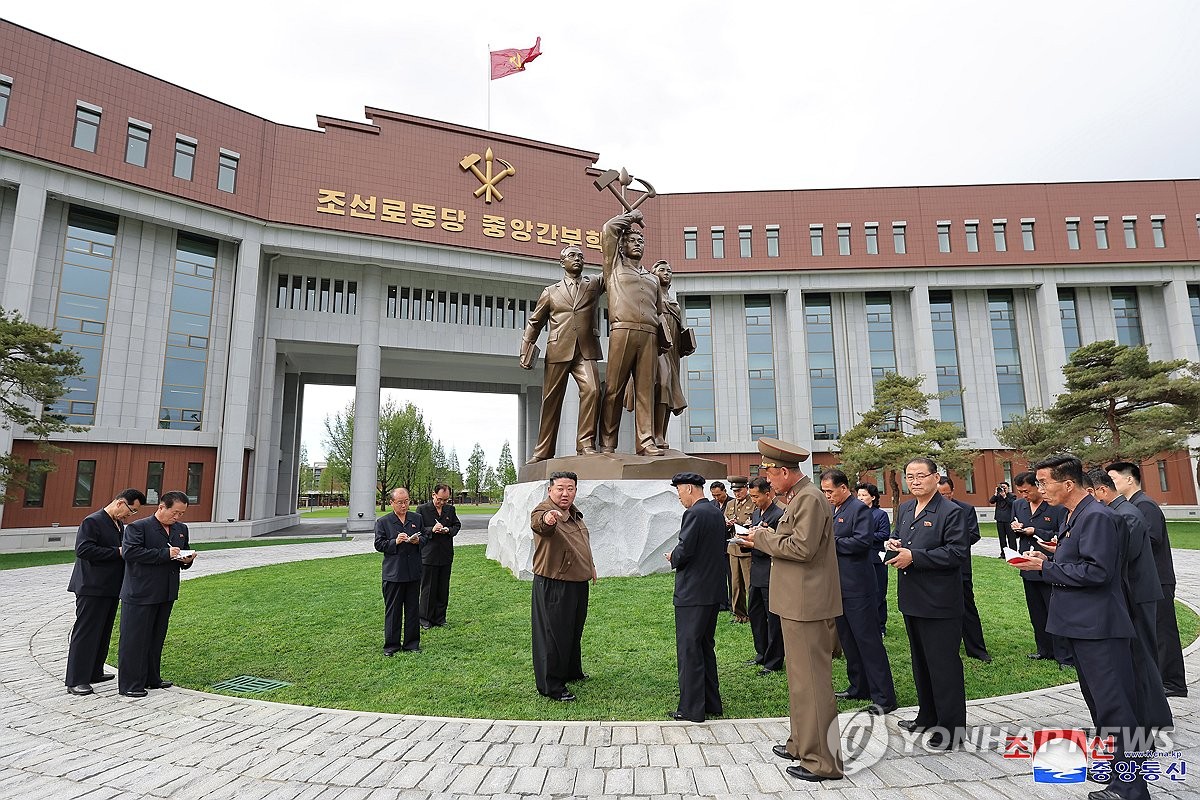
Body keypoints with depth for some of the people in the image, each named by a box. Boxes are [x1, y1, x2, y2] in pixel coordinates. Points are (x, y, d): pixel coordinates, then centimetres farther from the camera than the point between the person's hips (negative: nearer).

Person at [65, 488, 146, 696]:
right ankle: (76, 681, 4)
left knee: (104, 632, 16)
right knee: (85, 633, -3)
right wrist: (118, 552, -20)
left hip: (111, 589, 9)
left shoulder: (119, 524, 15)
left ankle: (94, 672, 27)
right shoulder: (92, 521, -13)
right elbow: (83, 550, -22)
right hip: (92, 589, -9)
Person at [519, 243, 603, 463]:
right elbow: (534, 323, 18)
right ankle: (543, 451, 10)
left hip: (585, 351, 0)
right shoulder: (551, 292, 17)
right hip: (558, 352, 0)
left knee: (592, 390, -21)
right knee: (551, 400, 1)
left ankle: (585, 442, -13)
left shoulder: (593, 285, 19)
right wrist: (525, 353, 10)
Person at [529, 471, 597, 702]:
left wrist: (590, 566, 29)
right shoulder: (543, 511, -19)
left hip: (578, 583, 9)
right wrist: (547, 519, -68)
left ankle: (572, 671, 41)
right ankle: (551, 685, 13)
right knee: (553, 635, 0)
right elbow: (538, 524, -46)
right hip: (553, 585, -9)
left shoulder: (574, 512, 8)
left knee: (574, 631, 23)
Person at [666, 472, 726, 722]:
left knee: (689, 648, 0)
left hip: (693, 593, -9)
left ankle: (691, 708, 7)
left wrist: (673, 558, -1)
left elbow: (684, 551, -23)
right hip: (714, 591, 9)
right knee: (706, 646, 18)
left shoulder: (694, 514, -17)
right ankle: (711, 704, 27)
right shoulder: (717, 513, 10)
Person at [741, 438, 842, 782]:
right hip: (798, 603, 11)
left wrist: (764, 538, -12)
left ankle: (822, 761, 11)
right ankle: (801, 744, 33)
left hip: (807, 605, -11)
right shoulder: (798, 497, 13)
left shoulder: (810, 498, -17)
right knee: (800, 678, 20)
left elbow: (802, 547, -24)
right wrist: (769, 536, 3)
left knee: (811, 682, -1)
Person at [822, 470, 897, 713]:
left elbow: (863, 541, -21)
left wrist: (832, 542, -17)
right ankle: (858, 688, 29)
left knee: (868, 641, -2)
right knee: (848, 641, 17)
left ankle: (884, 697, 6)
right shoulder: (831, 511, 13)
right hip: (838, 586, 9)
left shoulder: (859, 508, -11)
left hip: (857, 588, -9)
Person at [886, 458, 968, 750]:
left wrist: (914, 556, -22)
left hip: (939, 602, -8)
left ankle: (952, 728, 14)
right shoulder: (904, 510, 11)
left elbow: (958, 552, -19)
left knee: (943, 664, 1)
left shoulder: (950, 512, -12)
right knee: (921, 661, 19)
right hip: (911, 597, 8)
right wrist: (894, 545, -2)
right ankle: (928, 716, 34)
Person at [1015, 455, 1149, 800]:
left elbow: (1096, 571, -24)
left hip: (1098, 628, -10)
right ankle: (1113, 761, 36)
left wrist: (1045, 568, -17)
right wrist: (1048, 560, 3)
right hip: (1081, 623, 10)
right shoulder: (1075, 515, 12)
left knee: (1114, 705, -3)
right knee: (1097, 698, 21)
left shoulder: (1096, 516, -18)